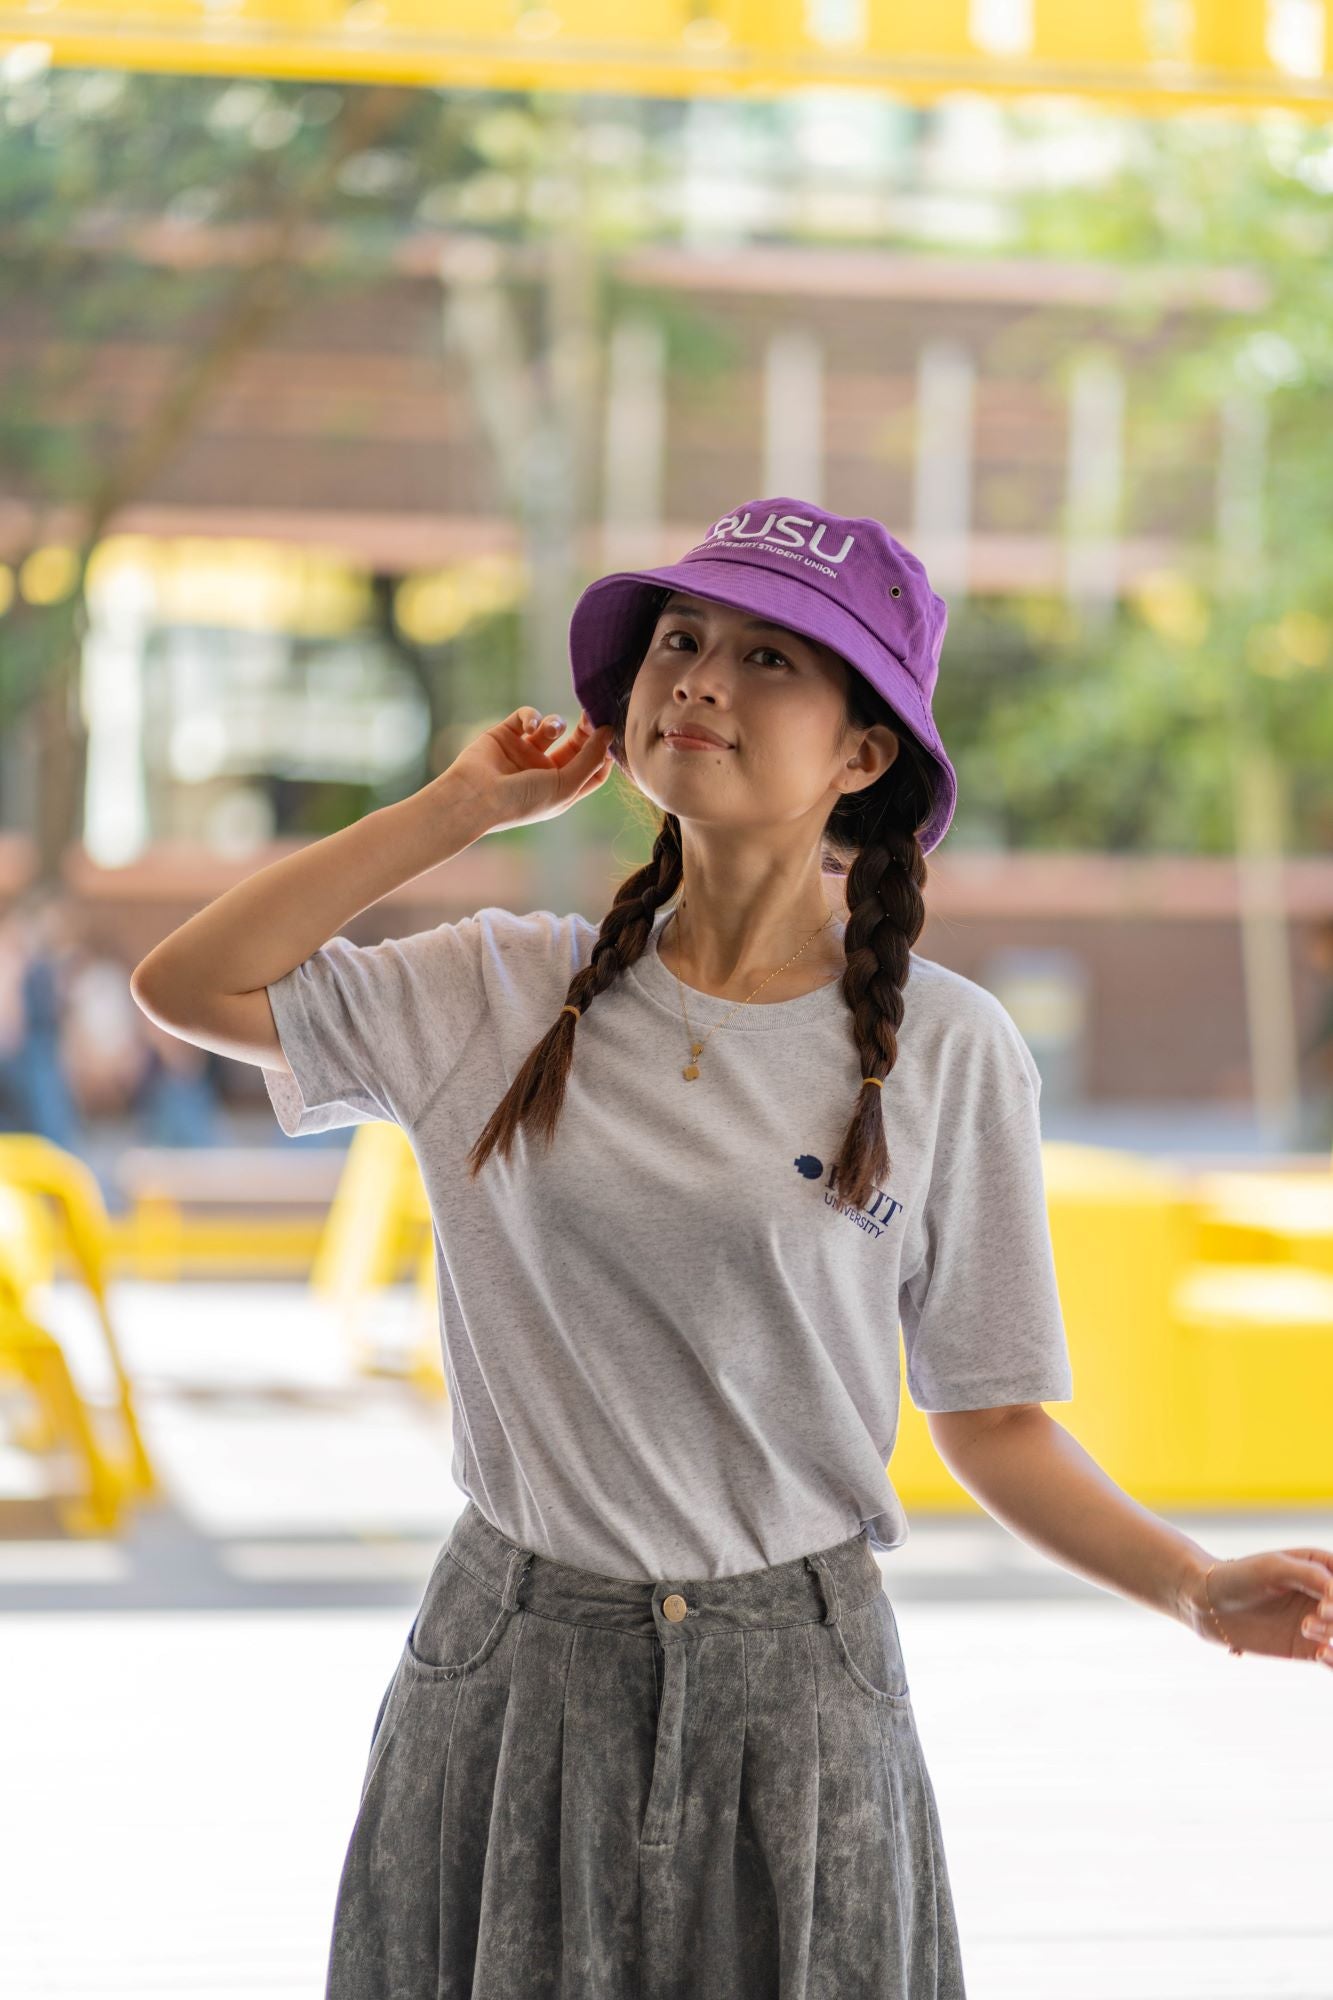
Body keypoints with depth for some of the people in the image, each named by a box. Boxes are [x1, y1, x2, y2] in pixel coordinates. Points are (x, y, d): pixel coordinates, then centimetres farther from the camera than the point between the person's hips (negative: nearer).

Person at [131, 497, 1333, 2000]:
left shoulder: (945, 1053, -4)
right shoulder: (509, 996, 2)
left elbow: (992, 1422, 0)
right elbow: (187, 986, -1)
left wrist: (1201, 1588, -16)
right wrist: (464, 806, 0)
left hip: (790, 1698, -1)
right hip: (511, 1684, 2)